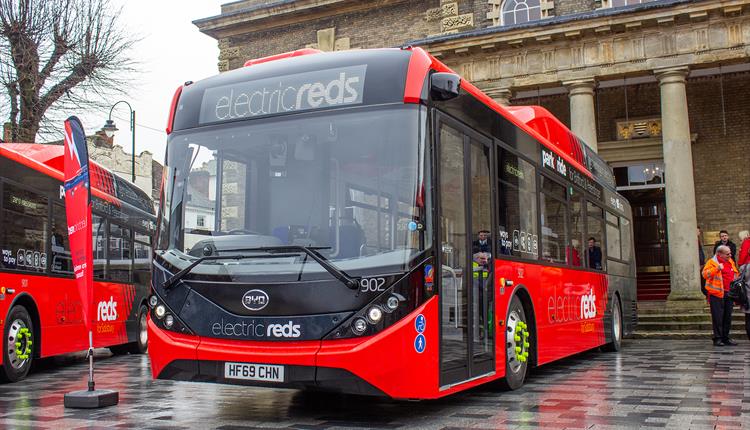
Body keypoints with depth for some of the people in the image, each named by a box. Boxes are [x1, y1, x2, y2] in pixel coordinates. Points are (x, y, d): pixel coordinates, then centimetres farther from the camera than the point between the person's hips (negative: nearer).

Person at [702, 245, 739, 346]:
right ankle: (717, 339, 2)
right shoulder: (712, 262, -7)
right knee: (718, 318, -4)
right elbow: (705, 274, -19)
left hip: (729, 294, 7)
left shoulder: (731, 262, 15)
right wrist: (717, 268, -30)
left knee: (727, 318, 11)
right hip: (717, 294, -7)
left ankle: (725, 338, 19)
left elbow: (735, 274, 28)